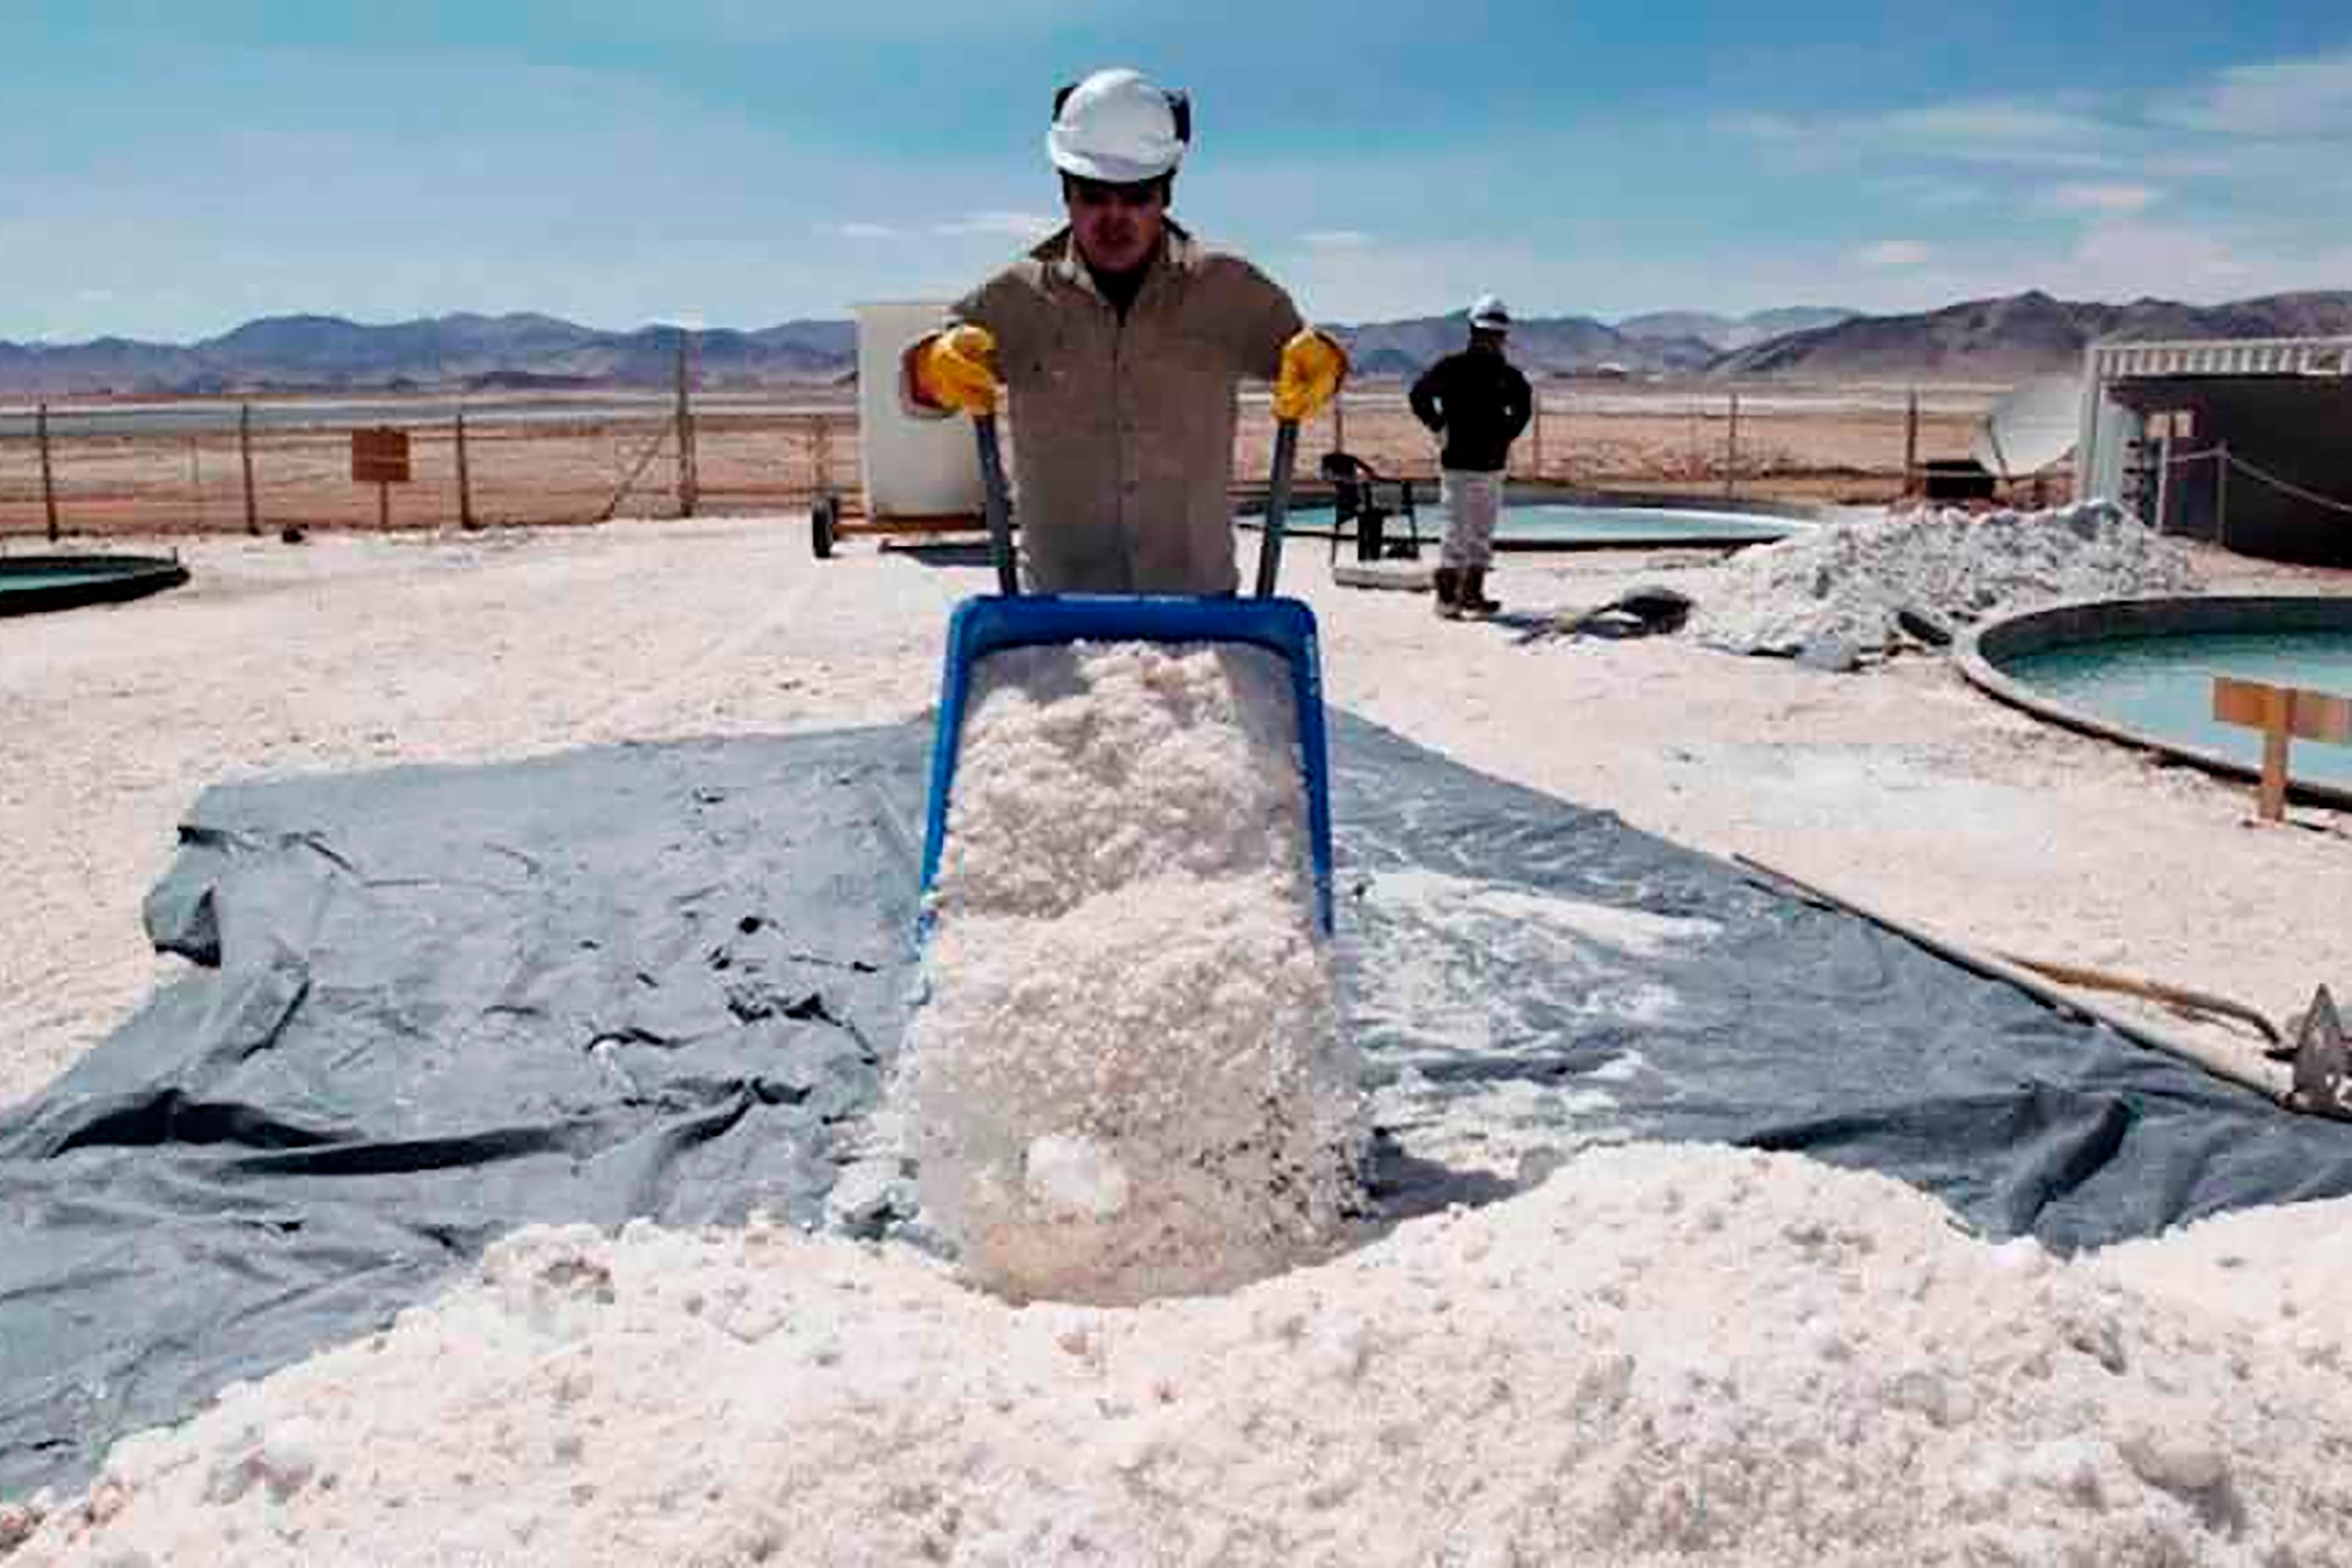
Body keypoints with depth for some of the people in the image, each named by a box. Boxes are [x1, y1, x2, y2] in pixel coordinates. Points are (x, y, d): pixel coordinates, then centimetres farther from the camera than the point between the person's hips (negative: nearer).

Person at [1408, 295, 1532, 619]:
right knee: (1457, 533, -7)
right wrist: (1439, 426, -10)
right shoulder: (1452, 368, -5)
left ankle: (1473, 593, 17)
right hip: (1459, 464, -6)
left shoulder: (1508, 375, 10)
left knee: (1483, 535, 9)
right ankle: (1446, 597, -1)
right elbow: (1420, 394, -10)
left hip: (1492, 466, 6)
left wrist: (1508, 434, 15)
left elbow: (1523, 405, 26)